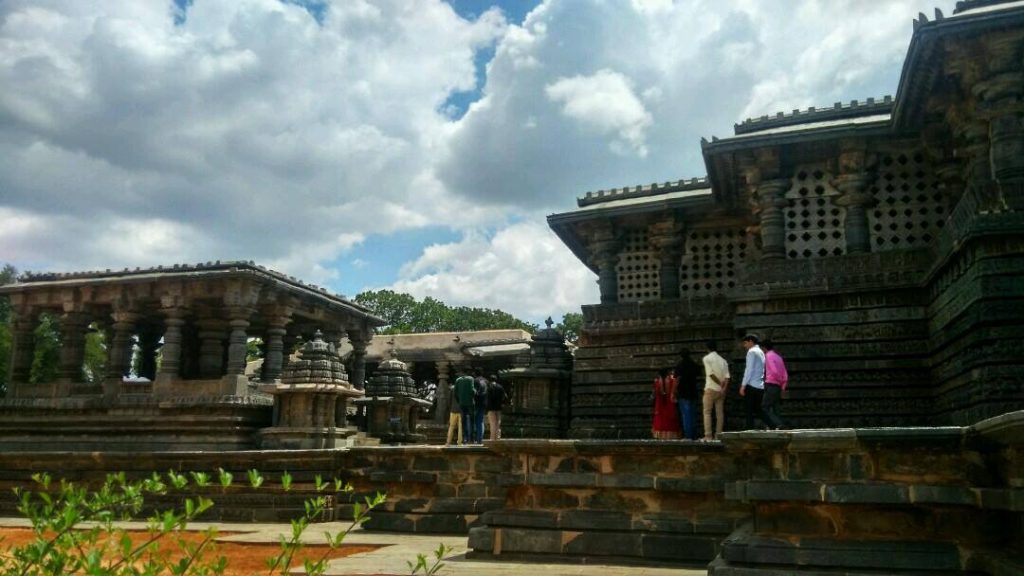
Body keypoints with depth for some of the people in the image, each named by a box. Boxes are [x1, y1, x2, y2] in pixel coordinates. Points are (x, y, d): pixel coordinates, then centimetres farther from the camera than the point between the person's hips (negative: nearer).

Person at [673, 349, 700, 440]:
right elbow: (698, 375, 24)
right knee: (693, 414, 11)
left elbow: (677, 380, -13)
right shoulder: (694, 365, 7)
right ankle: (694, 435, 13)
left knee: (685, 414, -5)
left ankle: (688, 436, -9)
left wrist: (674, 393, -10)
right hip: (693, 392, 5)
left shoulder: (680, 365, -10)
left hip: (683, 394, -5)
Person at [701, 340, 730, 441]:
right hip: (721, 390, 5)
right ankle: (718, 435, 4)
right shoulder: (723, 360, 13)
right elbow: (727, 376, 0)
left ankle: (708, 436, -10)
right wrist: (724, 387, -8)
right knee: (720, 413, 6)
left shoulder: (706, 358, -3)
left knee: (707, 412, -2)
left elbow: (710, 373, -14)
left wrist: (720, 383, -7)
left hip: (711, 388, -5)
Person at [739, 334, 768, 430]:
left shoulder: (752, 351, -7)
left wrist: (743, 385, -14)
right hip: (760, 386, 8)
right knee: (758, 409, 12)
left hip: (751, 385, -8)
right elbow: (762, 370, 18)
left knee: (749, 411, -4)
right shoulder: (761, 352, 18)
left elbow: (749, 369, -15)